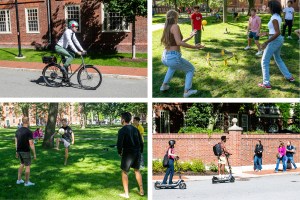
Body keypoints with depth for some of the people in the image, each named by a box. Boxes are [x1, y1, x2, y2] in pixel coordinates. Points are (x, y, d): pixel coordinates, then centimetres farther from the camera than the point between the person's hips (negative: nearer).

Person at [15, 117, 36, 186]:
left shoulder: (18, 131, 5)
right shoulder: (29, 132, -17)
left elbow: (16, 141, 11)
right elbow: (31, 144, -18)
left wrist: (17, 151, 20)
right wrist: (34, 153, -11)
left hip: (19, 150, 7)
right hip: (25, 151, -7)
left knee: (22, 164, 22)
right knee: (27, 166, 5)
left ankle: (19, 180, 24)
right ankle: (27, 182, 11)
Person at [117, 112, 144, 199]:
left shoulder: (122, 130, -11)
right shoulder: (135, 129, 7)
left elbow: (119, 143, -16)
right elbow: (141, 142, 9)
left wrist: (119, 152, 0)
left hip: (127, 153, -6)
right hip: (137, 153, 6)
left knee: (124, 172, 8)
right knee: (137, 170, 21)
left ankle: (126, 193, 9)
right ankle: (141, 191, 23)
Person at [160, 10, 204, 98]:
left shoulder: (166, 28, 15)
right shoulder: (175, 26, -11)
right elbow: (179, 43, -22)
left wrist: (190, 37, 31)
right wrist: (194, 47, -14)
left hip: (165, 58, 8)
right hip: (173, 58, -8)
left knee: (173, 66, 44)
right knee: (191, 69, 21)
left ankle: (164, 85, 38)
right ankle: (186, 91, 13)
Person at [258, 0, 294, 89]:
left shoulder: (274, 18, -19)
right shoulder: (278, 17, 11)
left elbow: (277, 33, -26)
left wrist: (266, 42, -26)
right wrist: (265, 33, 23)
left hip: (274, 40, -10)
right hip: (279, 40, 10)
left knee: (265, 61, -2)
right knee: (278, 59, 28)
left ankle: (266, 83, -2)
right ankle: (289, 77, 35)